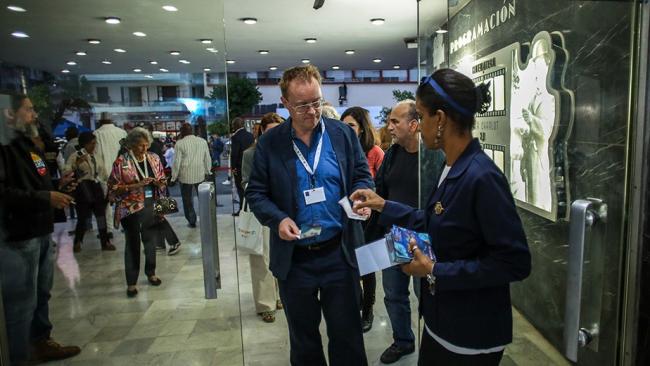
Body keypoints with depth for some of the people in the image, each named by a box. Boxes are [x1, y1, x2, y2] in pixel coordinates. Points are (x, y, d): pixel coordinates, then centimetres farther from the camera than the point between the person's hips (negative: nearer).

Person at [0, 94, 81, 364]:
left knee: (41, 294, 20)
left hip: (41, 233, 9)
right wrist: (45, 198, -22)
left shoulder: (29, 146, 17)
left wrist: (57, 186, 7)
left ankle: (41, 343, 35)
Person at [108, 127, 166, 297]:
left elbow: (162, 180, 12)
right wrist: (136, 185, -20)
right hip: (131, 208, -3)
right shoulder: (121, 162, -8)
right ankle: (131, 282, 15)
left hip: (151, 206, 4)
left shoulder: (154, 158, 4)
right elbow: (114, 187, -9)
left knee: (151, 240, 14)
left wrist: (158, 182, -11)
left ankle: (151, 272, 34)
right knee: (132, 244, 4)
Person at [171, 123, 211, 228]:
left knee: (187, 200, 10)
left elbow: (177, 161, -6)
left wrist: (174, 176, 4)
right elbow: (207, 159, 6)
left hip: (185, 176, -3)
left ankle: (192, 222, 16)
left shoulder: (180, 143, -9)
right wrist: (207, 171, 19)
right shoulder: (203, 141, 1)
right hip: (200, 175, 3)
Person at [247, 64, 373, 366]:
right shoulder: (269, 143, -3)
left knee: (347, 334, 13)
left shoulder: (343, 133, -1)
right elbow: (256, 192, 1)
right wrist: (277, 219, -17)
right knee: (303, 338, 19)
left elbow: (363, 176, 7)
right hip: (294, 258, 0)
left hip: (340, 253, 0)